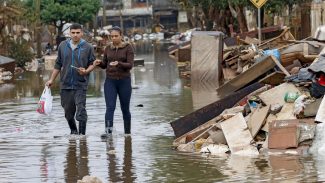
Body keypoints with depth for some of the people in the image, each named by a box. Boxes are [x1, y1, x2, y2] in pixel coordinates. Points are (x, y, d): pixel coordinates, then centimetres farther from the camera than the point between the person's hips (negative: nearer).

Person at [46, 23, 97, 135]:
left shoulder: (87, 47, -1)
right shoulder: (63, 46, 7)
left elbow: (93, 63, 4)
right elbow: (58, 64, 15)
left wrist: (86, 71, -16)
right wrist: (51, 80, 14)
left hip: (80, 85, -3)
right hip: (65, 84, 3)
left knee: (81, 110, -11)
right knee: (68, 111, 10)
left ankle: (82, 133, -8)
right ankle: (73, 130, 29)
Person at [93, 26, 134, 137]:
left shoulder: (128, 48, -4)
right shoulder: (108, 48, 7)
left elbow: (130, 65, -14)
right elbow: (105, 65, 14)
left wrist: (119, 64, -31)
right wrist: (99, 63, -9)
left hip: (124, 81, -2)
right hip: (110, 81, 2)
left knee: (125, 108, 8)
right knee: (110, 107, -13)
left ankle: (127, 131, 23)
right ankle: (108, 130, -24)